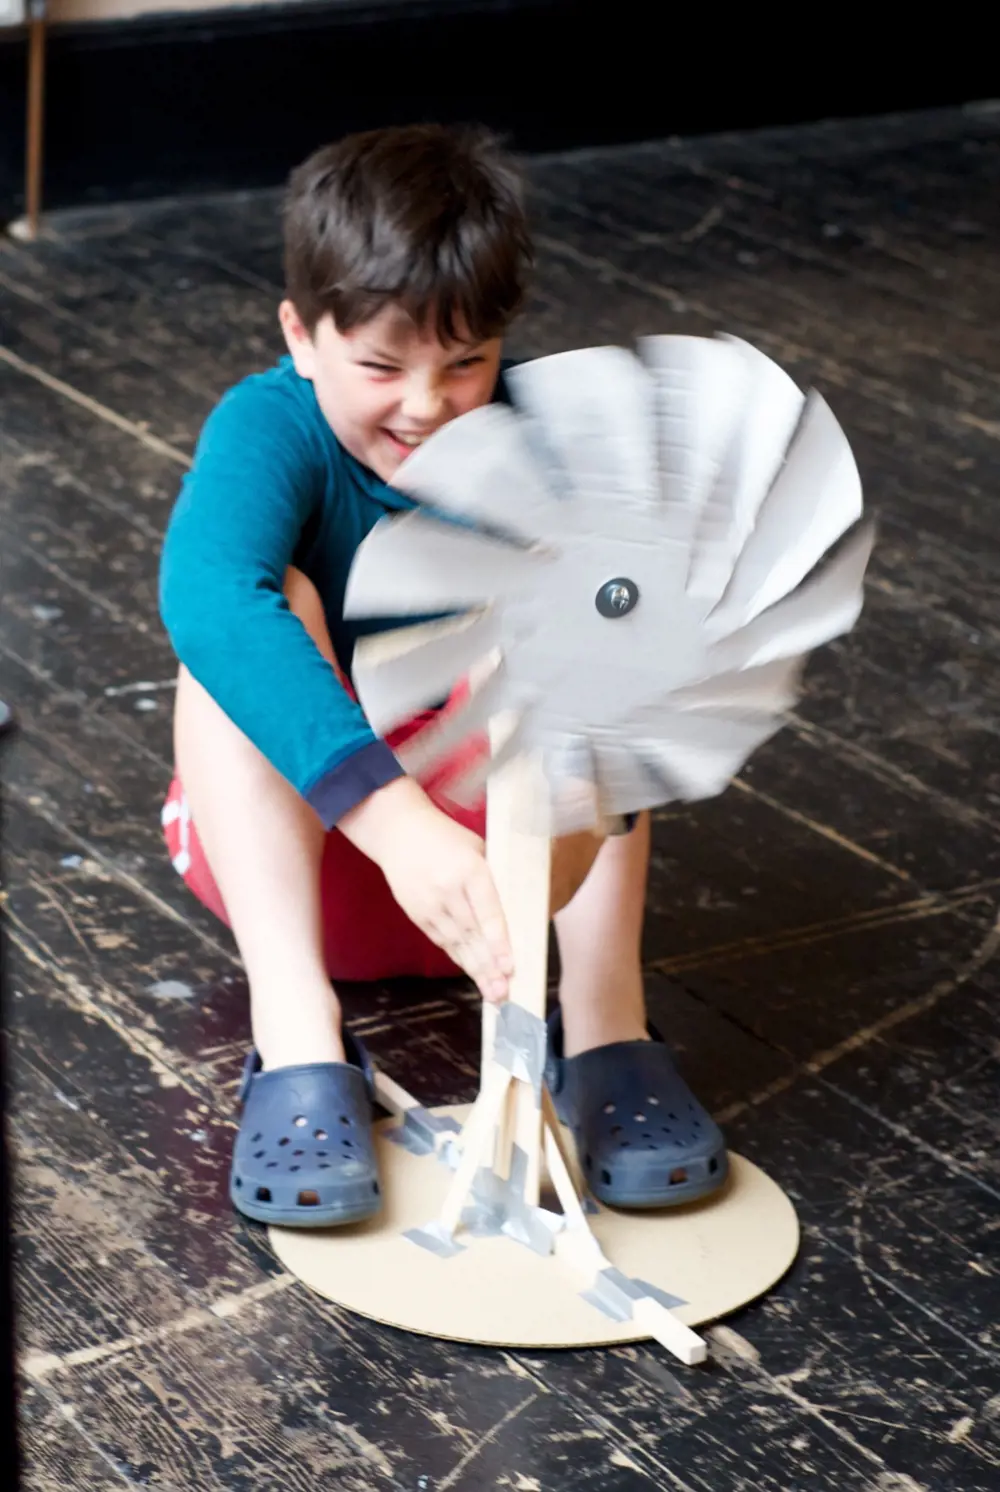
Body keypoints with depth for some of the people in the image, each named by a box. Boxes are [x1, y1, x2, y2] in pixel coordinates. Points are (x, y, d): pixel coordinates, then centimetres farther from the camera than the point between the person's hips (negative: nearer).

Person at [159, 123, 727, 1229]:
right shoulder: (268, 428, -21)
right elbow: (204, 595, -44)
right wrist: (390, 815, -58)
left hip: (501, 830, 1)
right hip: (287, 830, -1)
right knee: (267, 599, -28)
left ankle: (603, 1016, -28)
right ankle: (294, 1029, -38)